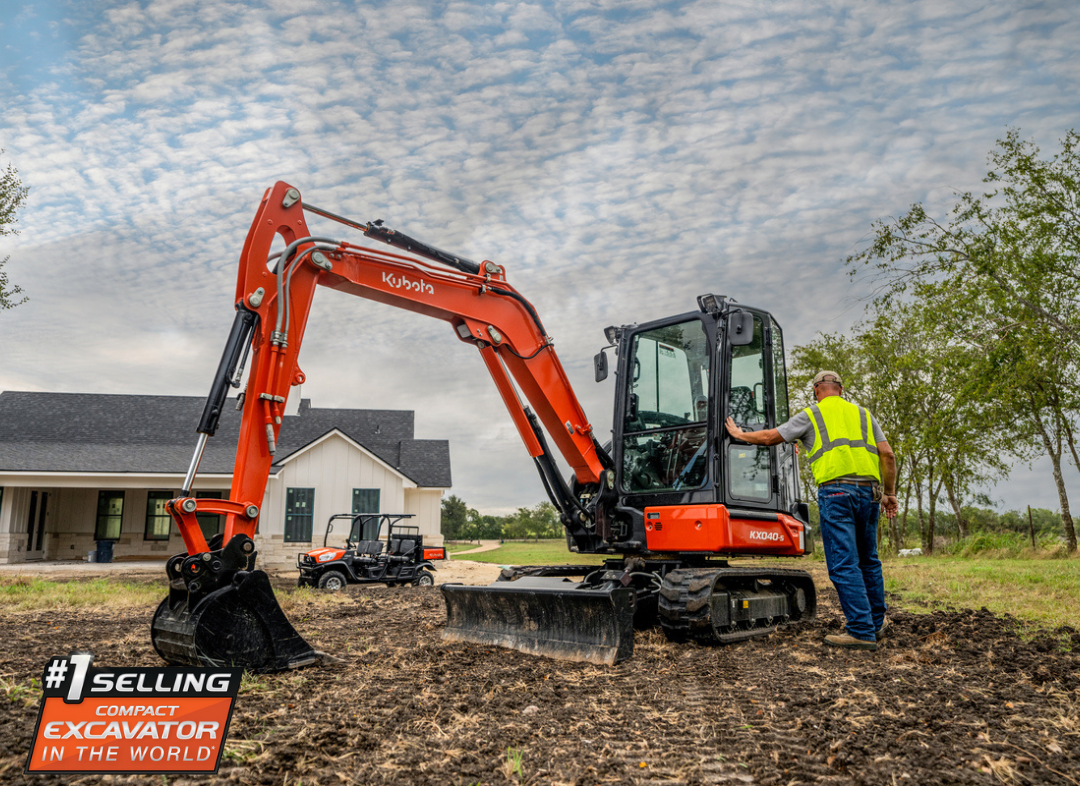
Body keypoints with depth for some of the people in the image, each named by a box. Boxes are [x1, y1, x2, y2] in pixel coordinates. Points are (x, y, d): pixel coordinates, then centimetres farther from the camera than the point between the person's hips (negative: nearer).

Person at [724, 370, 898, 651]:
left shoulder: (811, 415, 9)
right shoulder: (863, 414, 21)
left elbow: (769, 437, 9)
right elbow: (887, 455, 14)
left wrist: (739, 434, 25)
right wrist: (890, 493, 20)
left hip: (836, 490, -6)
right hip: (869, 490, 6)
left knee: (843, 564, -4)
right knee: (868, 560, 19)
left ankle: (862, 631, -6)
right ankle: (877, 621, 29)